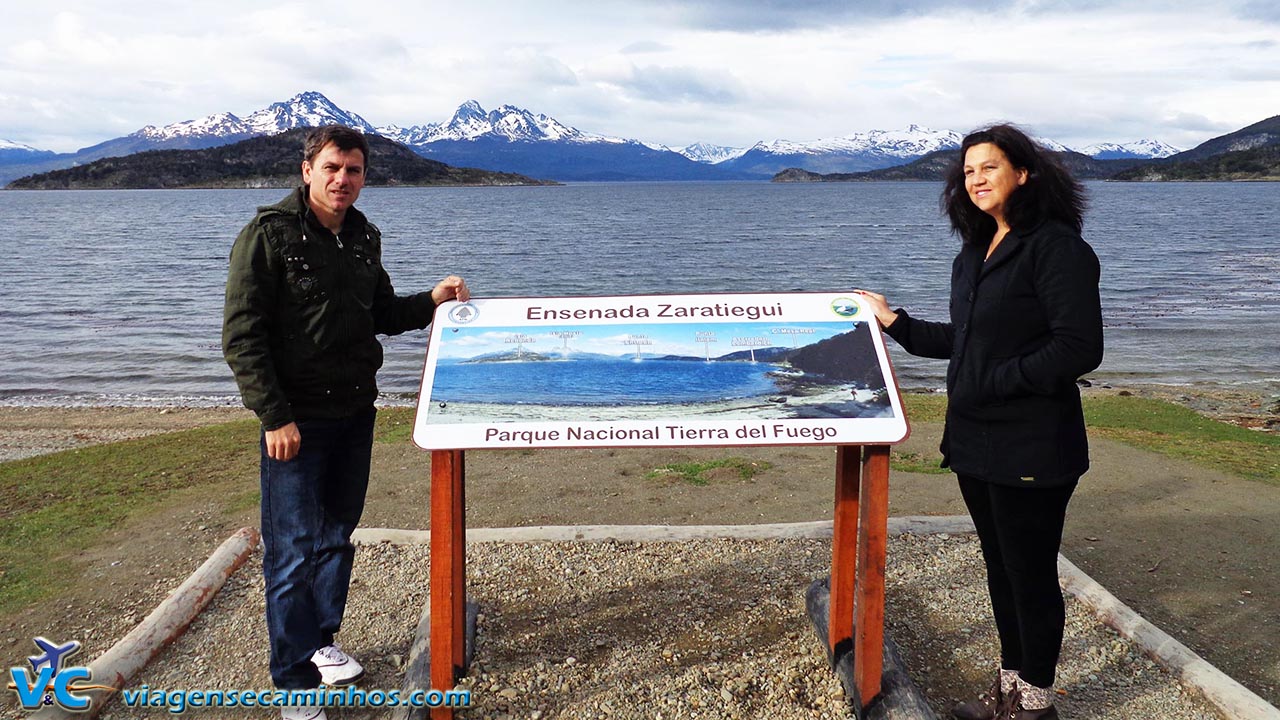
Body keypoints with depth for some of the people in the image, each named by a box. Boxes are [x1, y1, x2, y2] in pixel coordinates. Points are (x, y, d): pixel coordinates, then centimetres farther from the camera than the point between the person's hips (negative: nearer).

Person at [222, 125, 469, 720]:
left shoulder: (364, 237, 8)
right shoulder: (269, 235, -12)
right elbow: (242, 337, -14)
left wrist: (431, 301, 2)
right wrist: (275, 417, -18)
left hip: (355, 412, 7)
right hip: (296, 419, -6)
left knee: (337, 534, 17)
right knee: (294, 547, -2)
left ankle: (320, 640, 34)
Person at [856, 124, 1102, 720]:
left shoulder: (1056, 246, -14)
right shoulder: (973, 254, 12)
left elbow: (1078, 349, -21)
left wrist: (993, 382, -19)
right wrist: (893, 321, 14)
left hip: (1031, 448, -8)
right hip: (975, 441, 8)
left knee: (1030, 574, 5)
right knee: (999, 566, 18)